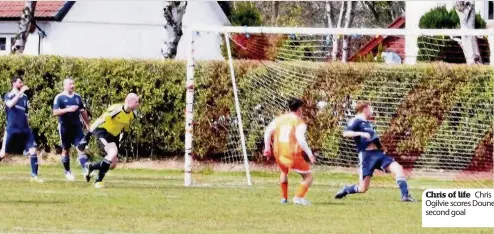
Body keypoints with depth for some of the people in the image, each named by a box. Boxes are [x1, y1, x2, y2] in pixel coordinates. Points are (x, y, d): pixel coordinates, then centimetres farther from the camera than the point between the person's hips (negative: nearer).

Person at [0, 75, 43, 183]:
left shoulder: (24, 97, 14)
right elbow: (10, 104, -25)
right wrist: (20, 92, -29)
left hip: (25, 129, 5)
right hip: (12, 129, -5)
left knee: (33, 151, -7)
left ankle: (34, 175, -1)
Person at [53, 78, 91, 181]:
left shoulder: (77, 97, 10)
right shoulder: (59, 98, -5)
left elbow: (83, 112, 18)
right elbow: (55, 112, -15)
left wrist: (87, 125, 16)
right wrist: (68, 110, -25)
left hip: (76, 126, 3)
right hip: (65, 127, -3)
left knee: (81, 148, -7)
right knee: (66, 150, 6)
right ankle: (67, 172, 17)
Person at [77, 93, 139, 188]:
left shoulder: (132, 115, -2)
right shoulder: (116, 110, -26)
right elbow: (98, 122, -24)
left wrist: (117, 143, 21)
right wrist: (86, 138, -25)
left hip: (113, 136, 8)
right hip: (103, 133, -8)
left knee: (113, 164, 2)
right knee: (113, 153, -30)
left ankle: (90, 166, 27)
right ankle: (98, 181, -20)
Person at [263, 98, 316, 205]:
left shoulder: (279, 119, 9)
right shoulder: (299, 122, -7)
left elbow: (268, 131, 4)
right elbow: (300, 139, -20)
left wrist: (267, 147, 12)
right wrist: (309, 154, -17)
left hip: (278, 153, 6)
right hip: (293, 154, -6)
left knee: (284, 172, 35)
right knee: (308, 176, 4)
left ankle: (284, 198, 34)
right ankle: (298, 197, -16)